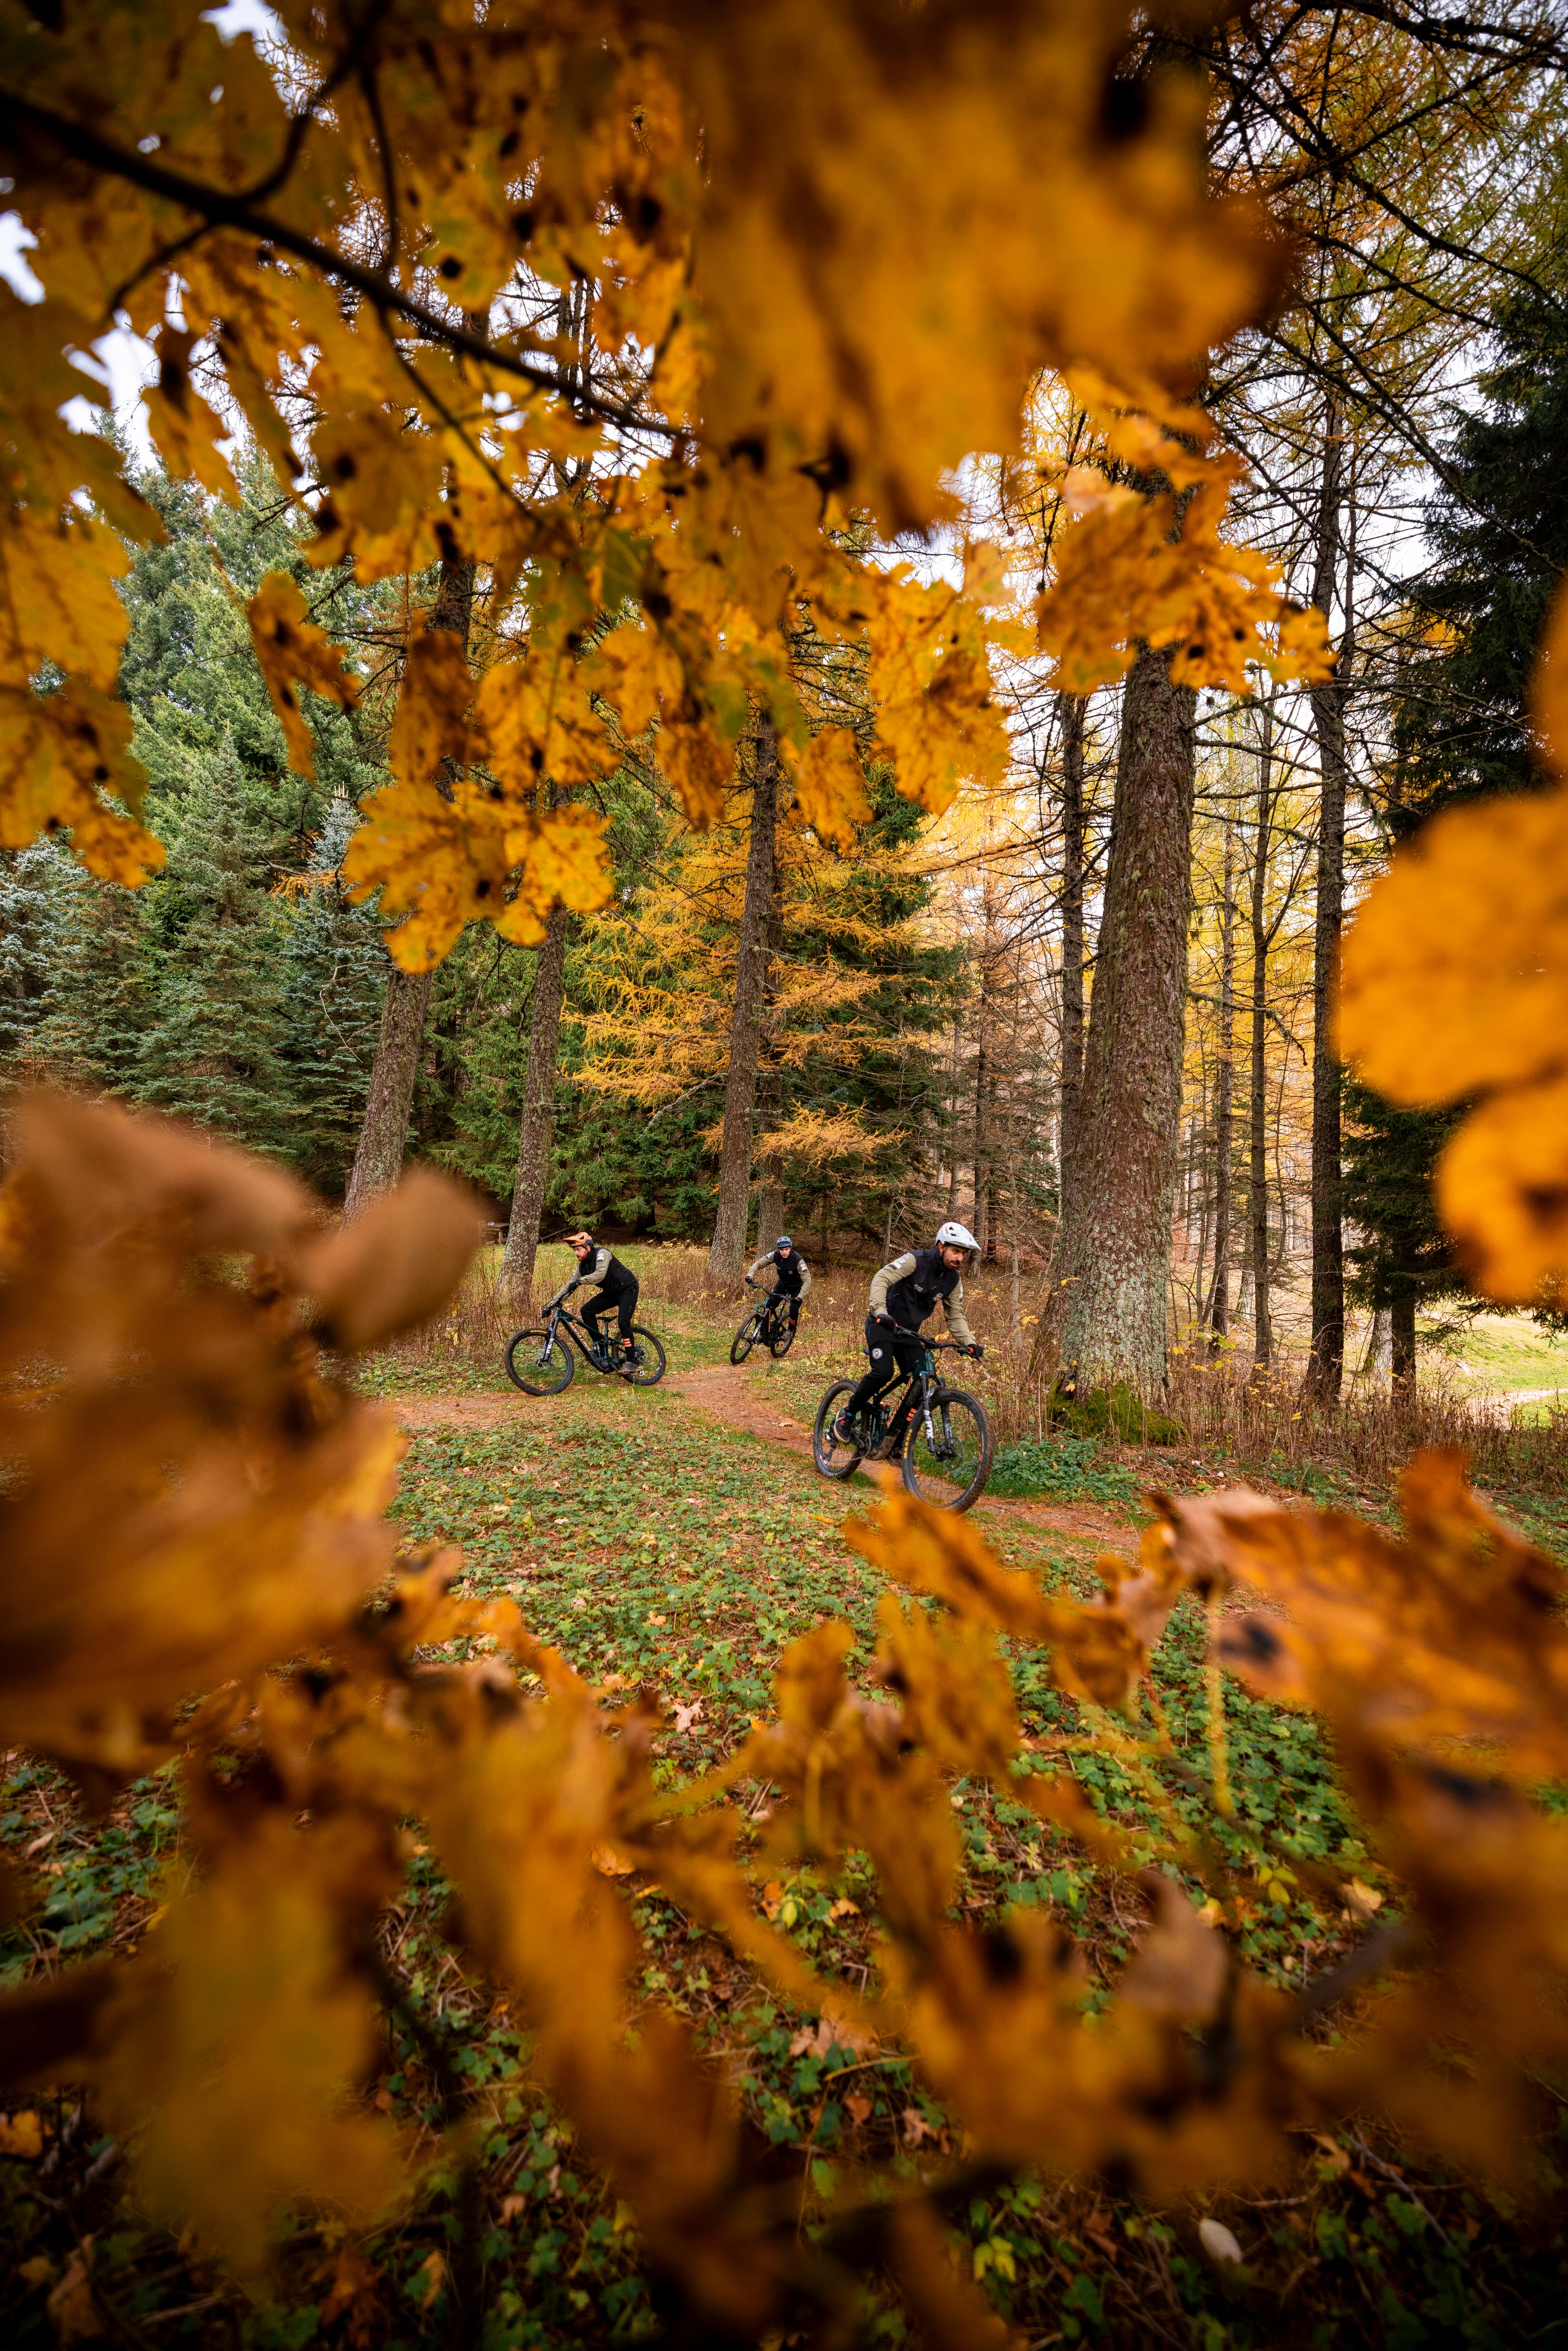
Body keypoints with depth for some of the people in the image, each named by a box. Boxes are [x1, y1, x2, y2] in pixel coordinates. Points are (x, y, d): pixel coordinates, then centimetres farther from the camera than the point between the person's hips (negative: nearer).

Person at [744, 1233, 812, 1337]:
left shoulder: (798, 1260, -34)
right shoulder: (776, 1255, -23)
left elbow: (807, 1280, -33)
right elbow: (759, 1263, -15)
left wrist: (800, 1297, -42)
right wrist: (750, 1275, -31)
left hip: (796, 1288, -4)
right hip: (782, 1284, 4)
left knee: (794, 1310, -18)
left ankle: (791, 1331, 9)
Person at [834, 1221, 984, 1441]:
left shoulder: (954, 1280, 1)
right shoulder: (916, 1260, -19)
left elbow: (956, 1316, 5)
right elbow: (882, 1279, -27)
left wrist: (969, 1343, -11)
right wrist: (880, 1311, -41)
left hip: (909, 1332, 6)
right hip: (883, 1324, -6)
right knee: (883, 1372, -25)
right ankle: (847, 1416, -3)